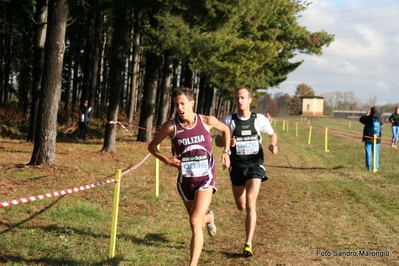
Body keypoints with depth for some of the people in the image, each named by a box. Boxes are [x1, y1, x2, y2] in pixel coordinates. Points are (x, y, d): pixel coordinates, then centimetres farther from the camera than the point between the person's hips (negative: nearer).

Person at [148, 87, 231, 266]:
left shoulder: (207, 121, -10)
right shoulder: (171, 126, -11)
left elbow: (225, 129, 13)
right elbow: (152, 146, 3)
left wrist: (226, 151, 1)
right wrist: (166, 160, -13)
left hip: (205, 179, -2)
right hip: (185, 180, 2)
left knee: (195, 221, -19)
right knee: (197, 220, 19)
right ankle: (209, 218, 58)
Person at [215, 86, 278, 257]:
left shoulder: (260, 119, -3)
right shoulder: (229, 120, -3)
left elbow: (272, 134, 14)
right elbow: (218, 141, 2)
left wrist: (273, 145, -8)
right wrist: (228, 142, -21)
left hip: (255, 166, -2)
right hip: (237, 166, 2)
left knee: (250, 204, -16)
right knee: (241, 207, 14)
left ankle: (248, 245, -12)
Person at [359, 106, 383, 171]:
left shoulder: (368, 118, -13)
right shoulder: (380, 119, -5)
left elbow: (361, 119, 5)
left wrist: (367, 114, 15)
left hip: (368, 139, -2)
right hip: (377, 139, 2)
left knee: (368, 153, 4)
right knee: (376, 153, 11)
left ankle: (369, 167, 4)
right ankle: (376, 167, 10)